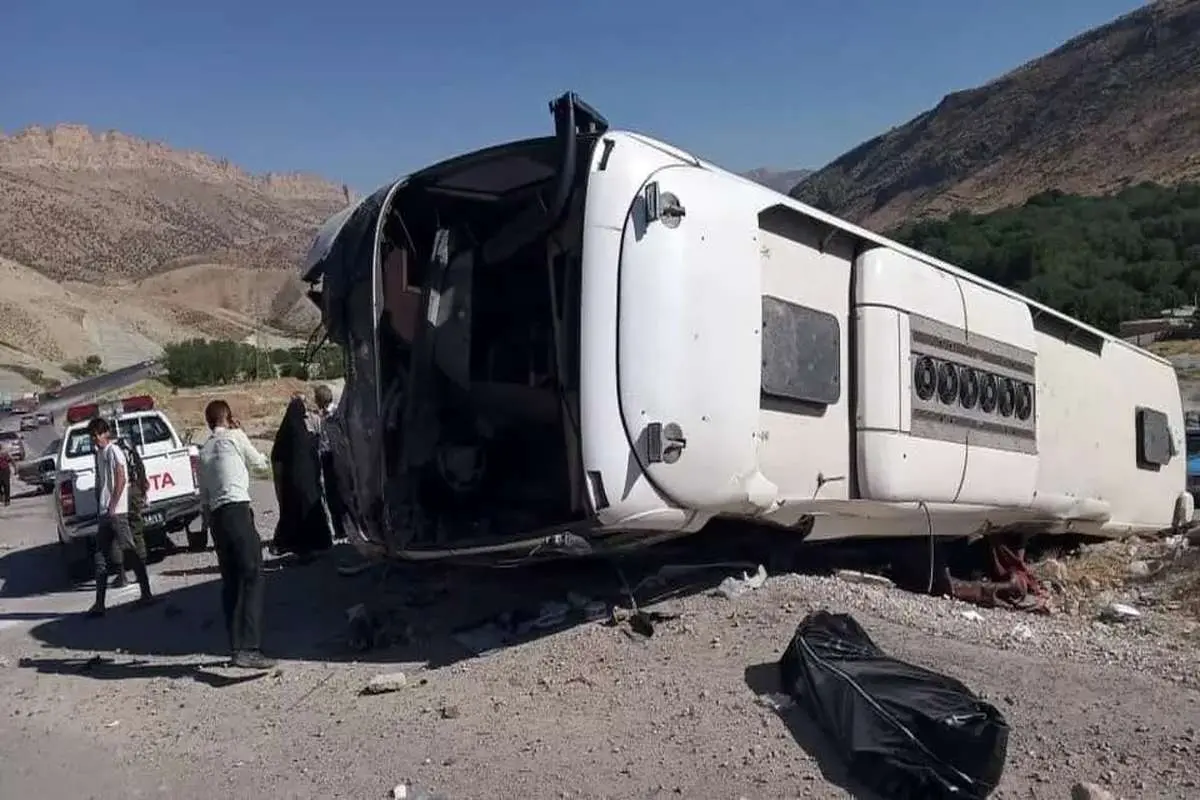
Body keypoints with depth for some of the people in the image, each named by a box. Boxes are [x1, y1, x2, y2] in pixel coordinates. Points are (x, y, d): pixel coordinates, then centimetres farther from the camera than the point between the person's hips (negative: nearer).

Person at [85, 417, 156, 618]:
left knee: (130, 552, -5)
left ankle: (146, 594, 1)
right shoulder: (99, 453, 17)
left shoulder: (113, 451, -9)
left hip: (117, 512, -9)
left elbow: (121, 479, -15)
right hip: (104, 514, 9)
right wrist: (99, 507, 14)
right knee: (101, 558, 7)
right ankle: (99, 603, 9)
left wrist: (112, 506, -16)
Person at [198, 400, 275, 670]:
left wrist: (211, 526, 24)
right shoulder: (235, 436, 3)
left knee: (231, 582, 11)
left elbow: (204, 496, 20)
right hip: (237, 510, -7)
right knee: (252, 577, -10)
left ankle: (236, 647, 13)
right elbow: (260, 463, 15)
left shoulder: (204, 451, 21)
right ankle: (248, 649, -20)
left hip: (216, 516, 7)